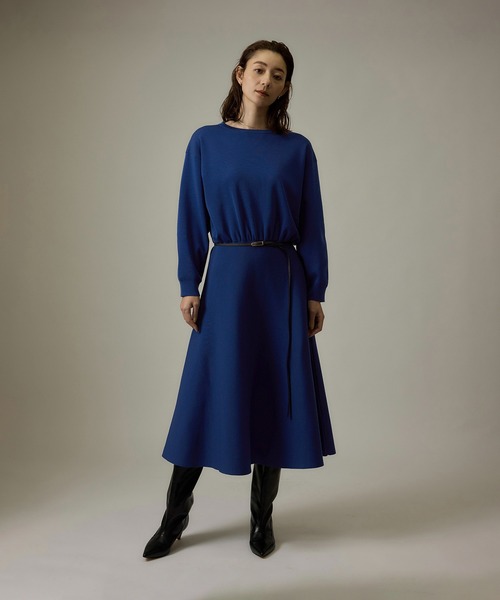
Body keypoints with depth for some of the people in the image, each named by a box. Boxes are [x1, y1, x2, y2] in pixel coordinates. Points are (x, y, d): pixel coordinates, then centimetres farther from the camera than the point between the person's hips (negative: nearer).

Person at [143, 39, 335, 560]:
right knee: (208, 391, 3)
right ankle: (174, 517, 21)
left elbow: (311, 226, 4)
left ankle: (262, 518, 24)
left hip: (282, 283, 1)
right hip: (226, 279, -1)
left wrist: (315, 292, 0)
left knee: (275, 392, 5)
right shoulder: (206, 142, 4)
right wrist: (189, 287, -4)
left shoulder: (297, 149, 5)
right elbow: (192, 220, 2)